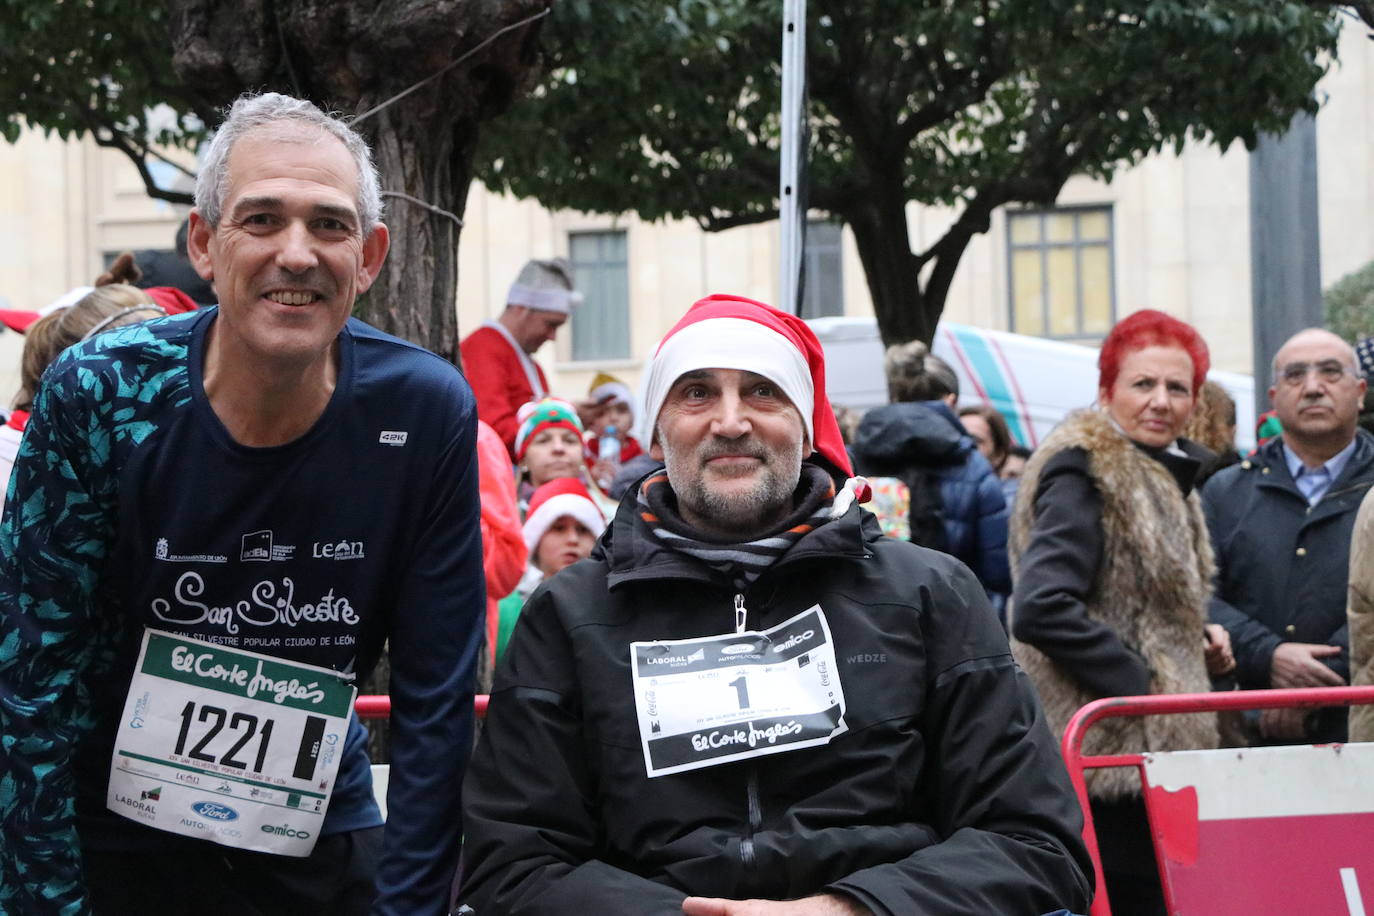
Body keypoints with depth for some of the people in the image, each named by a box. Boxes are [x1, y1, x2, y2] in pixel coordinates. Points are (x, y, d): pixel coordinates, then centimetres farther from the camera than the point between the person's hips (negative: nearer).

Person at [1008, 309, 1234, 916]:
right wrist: (1141, 680, -17)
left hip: (1152, 750, 10)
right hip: (1108, 750, -10)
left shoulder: (1158, 479, 18)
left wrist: (1197, 642, 8)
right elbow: (1040, 610, -23)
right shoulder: (1084, 477, -12)